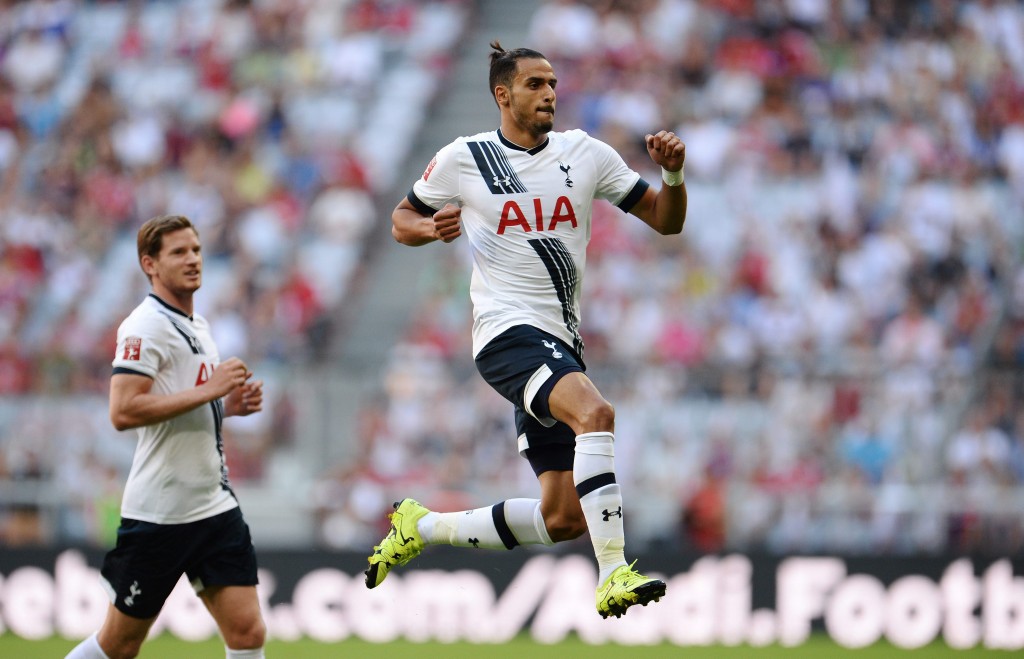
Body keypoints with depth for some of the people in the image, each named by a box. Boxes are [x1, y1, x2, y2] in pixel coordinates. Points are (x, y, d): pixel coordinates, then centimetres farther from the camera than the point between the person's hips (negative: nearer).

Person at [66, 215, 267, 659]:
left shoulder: (198, 326, 16)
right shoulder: (145, 326, -12)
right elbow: (123, 412, -24)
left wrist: (230, 404, 8)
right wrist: (208, 390, -22)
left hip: (215, 503, 8)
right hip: (157, 515, -8)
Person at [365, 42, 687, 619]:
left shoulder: (585, 154, 8)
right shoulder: (462, 160, 1)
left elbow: (665, 221, 9)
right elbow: (403, 221, 13)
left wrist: (674, 174, -12)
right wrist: (432, 229, -10)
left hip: (562, 342, 6)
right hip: (507, 332, -6)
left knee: (564, 519, 4)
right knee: (595, 413, -34)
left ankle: (423, 528, 23)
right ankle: (615, 576, -38)